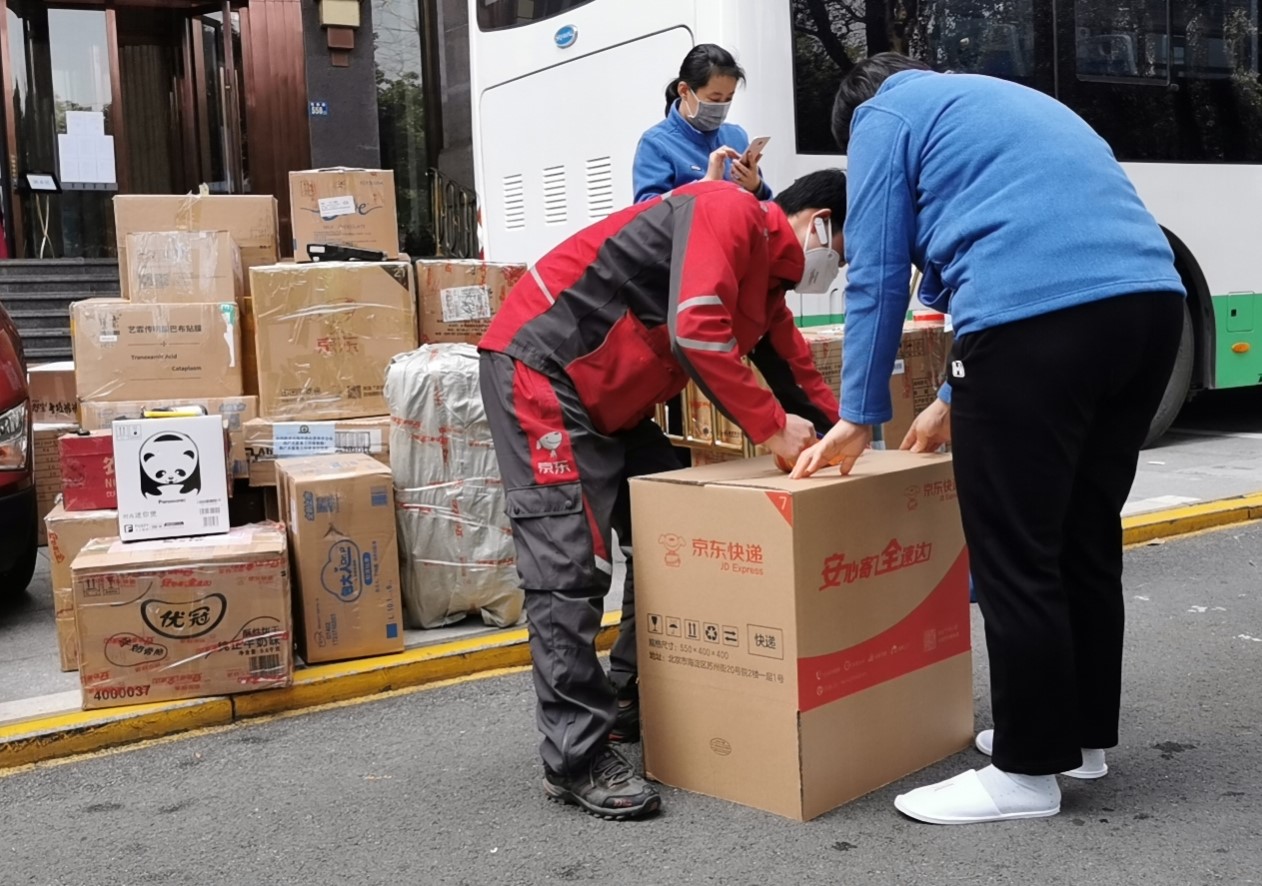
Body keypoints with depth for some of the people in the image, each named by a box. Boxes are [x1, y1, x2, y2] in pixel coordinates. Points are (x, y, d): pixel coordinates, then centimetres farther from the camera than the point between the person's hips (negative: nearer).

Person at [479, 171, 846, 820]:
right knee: (570, 564, -14)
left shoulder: (767, 285, 17)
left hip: (613, 403, 11)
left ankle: (634, 700, 22)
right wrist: (771, 429, -21)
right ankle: (576, 760, -10)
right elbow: (695, 329, -27)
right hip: (539, 367, -11)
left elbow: (801, 379, 21)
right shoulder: (728, 211, -14)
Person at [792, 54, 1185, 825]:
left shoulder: (884, 115, 13)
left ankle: (1028, 772, 12)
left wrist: (859, 416, 15)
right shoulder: (1007, 102, 36)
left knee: (1014, 558, 2)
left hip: (1040, 315, -8)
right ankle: (1084, 734, 31)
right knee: (1087, 540, 18)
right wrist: (955, 403, 40)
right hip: (1150, 298, 8)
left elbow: (878, 275, 7)